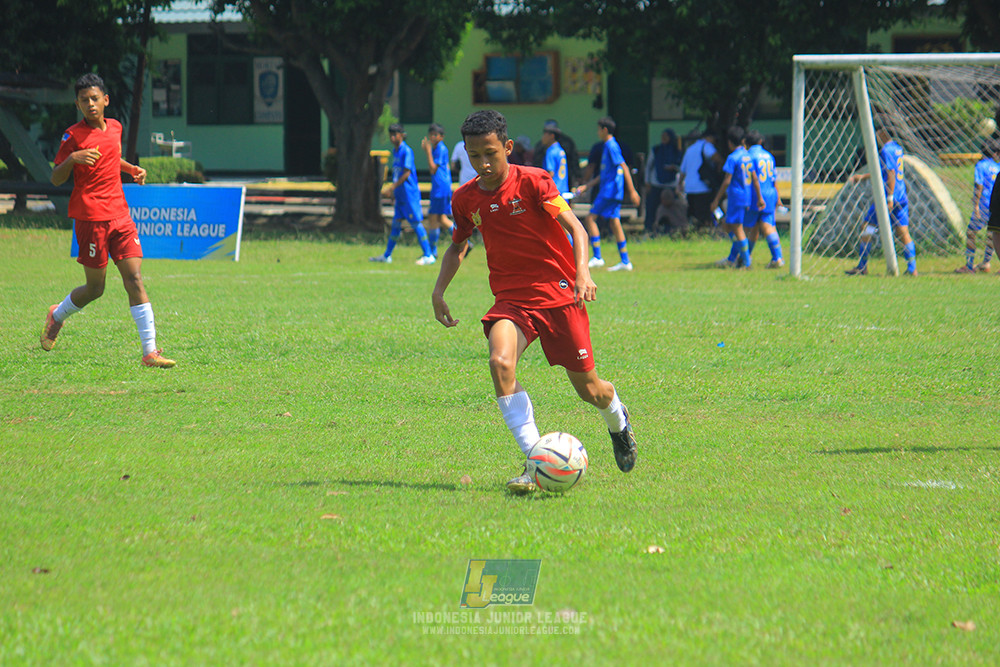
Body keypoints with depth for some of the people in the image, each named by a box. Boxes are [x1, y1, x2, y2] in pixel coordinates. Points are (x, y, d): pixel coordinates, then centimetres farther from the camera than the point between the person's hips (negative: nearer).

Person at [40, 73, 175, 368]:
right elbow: (56, 179, -5)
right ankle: (57, 316, 33)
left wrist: (132, 169, 14)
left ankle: (150, 352, -12)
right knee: (95, 288, 2)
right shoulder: (74, 135, -6)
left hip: (120, 216, 5)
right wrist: (72, 159, -24)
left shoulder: (115, 127, 12)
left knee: (134, 279, -7)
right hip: (90, 218, -5)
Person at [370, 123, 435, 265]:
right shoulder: (395, 152, 14)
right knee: (396, 223, 11)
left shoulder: (407, 151, -13)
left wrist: (393, 186, -18)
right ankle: (387, 256, 16)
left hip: (409, 193, -9)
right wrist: (393, 189, 19)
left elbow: (407, 173, -18)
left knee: (416, 223, -7)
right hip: (400, 195, 9)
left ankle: (429, 256, -5)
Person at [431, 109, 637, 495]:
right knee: (500, 362, -28)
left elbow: (574, 227, -16)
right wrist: (439, 289, 9)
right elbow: (457, 245, 21)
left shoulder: (532, 181, -11)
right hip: (511, 299, 3)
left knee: (588, 389, 4)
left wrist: (582, 272, -32)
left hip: (558, 291, -3)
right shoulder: (466, 199, 3)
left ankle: (618, 422, 43)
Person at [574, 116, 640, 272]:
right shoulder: (608, 146, 19)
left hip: (610, 190, -9)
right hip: (613, 192, 9)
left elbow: (624, 167, -17)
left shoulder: (611, 146, -11)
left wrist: (632, 190, -20)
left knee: (591, 218, -7)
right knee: (614, 222, 7)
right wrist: (586, 186, 26)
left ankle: (597, 257, -8)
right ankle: (625, 261, 5)